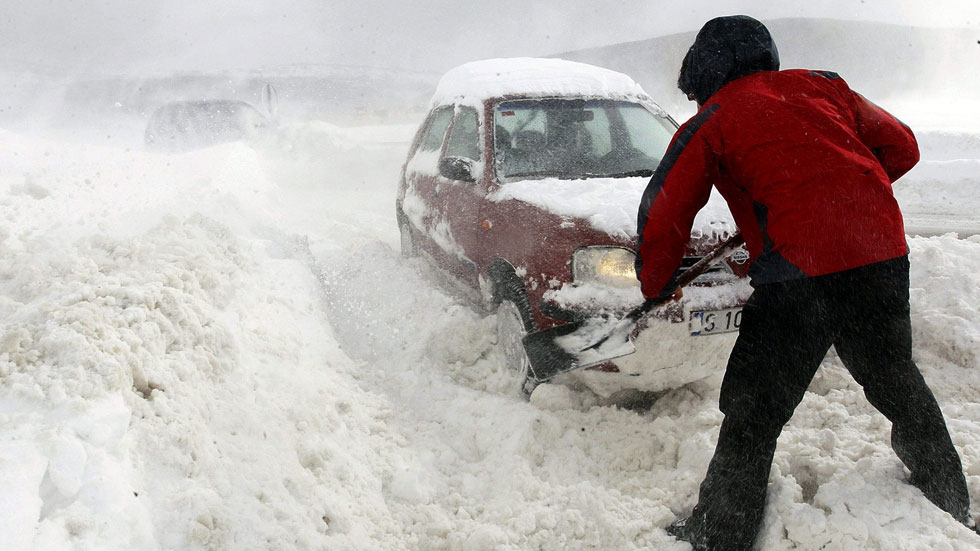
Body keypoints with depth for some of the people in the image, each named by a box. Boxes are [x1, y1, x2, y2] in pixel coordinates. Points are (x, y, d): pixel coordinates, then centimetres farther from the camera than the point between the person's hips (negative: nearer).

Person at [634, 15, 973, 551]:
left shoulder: (710, 123, 5)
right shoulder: (822, 85, 18)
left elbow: (662, 218, 4)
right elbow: (901, 147, 21)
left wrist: (654, 286, 18)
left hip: (801, 269, -6)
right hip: (885, 253, 6)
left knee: (752, 414, 3)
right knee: (895, 378, 26)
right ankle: (952, 504, 44)